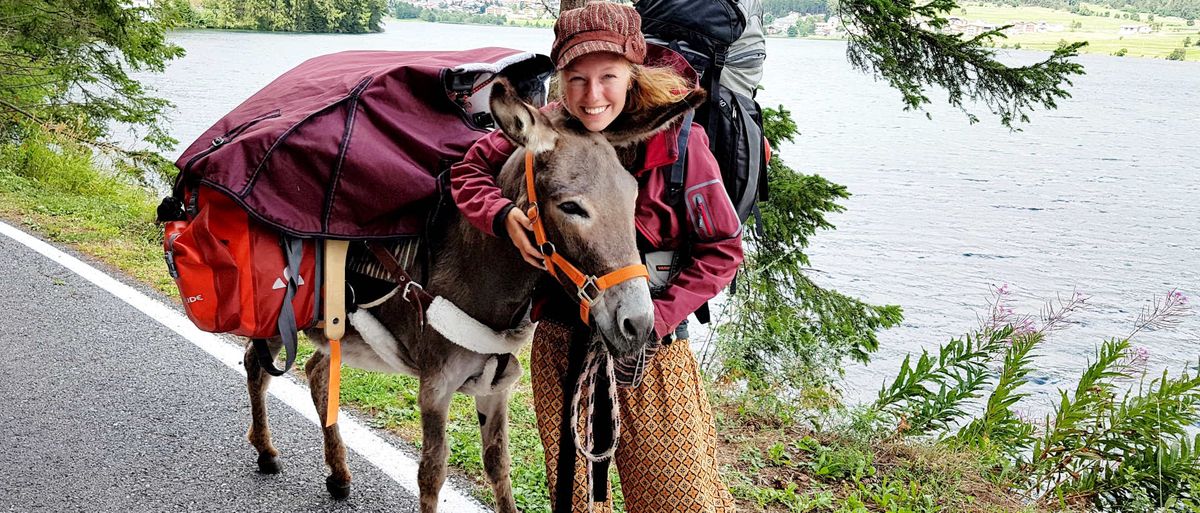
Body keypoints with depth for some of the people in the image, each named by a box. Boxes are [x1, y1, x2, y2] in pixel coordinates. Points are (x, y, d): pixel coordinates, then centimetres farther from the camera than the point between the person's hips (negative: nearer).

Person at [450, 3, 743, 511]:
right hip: (559, 341, 3)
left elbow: (721, 250, -11)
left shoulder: (677, 137, -16)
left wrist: (657, 317, -22)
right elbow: (468, 169, 2)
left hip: (651, 346, -3)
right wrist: (504, 216, -20)